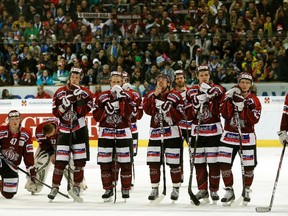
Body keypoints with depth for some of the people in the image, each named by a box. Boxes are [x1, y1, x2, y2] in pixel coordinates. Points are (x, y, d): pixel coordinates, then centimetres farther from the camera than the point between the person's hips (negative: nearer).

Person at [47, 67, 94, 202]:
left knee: (80, 160, -3)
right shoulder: (60, 92, 2)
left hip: (79, 130, 0)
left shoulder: (85, 93, 1)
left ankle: (76, 187, 5)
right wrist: (64, 105, -18)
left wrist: (79, 98, -20)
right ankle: (55, 187, 7)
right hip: (64, 129, 0)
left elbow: (84, 111, -9)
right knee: (60, 160, -4)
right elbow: (55, 112, -1)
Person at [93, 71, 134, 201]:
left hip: (123, 133, -1)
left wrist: (122, 98, -22)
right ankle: (108, 189, 12)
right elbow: (96, 116, 0)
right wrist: (108, 108, -14)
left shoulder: (127, 96, 2)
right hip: (105, 132, 1)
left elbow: (127, 113, -14)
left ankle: (125, 188, 10)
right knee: (105, 162, 1)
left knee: (125, 162, -2)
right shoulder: (102, 97, 4)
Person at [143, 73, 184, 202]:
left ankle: (176, 189, 12)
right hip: (155, 133, 3)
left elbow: (180, 116, -4)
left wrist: (170, 109, -19)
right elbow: (147, 110, -7)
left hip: (172, 133, -3)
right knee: (153, 162, 1)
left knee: (174, 162, 0)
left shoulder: (175, 97, 1)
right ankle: (154, 189, 11)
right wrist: (155, 96, -14)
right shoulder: (151, 95, 11)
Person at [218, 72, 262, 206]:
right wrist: (230, 99, -23)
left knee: (248, 166, -1)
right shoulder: (229, 95, 2)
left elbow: (254, 120, -12)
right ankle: (229, 192, 8)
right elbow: (225, 114, -12)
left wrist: (245, 107, -23)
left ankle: (246, 190, 21)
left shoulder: (254, 100, 0)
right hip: (229, 135, 1)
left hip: (247, 137, 0)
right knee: (224, 164, -7)